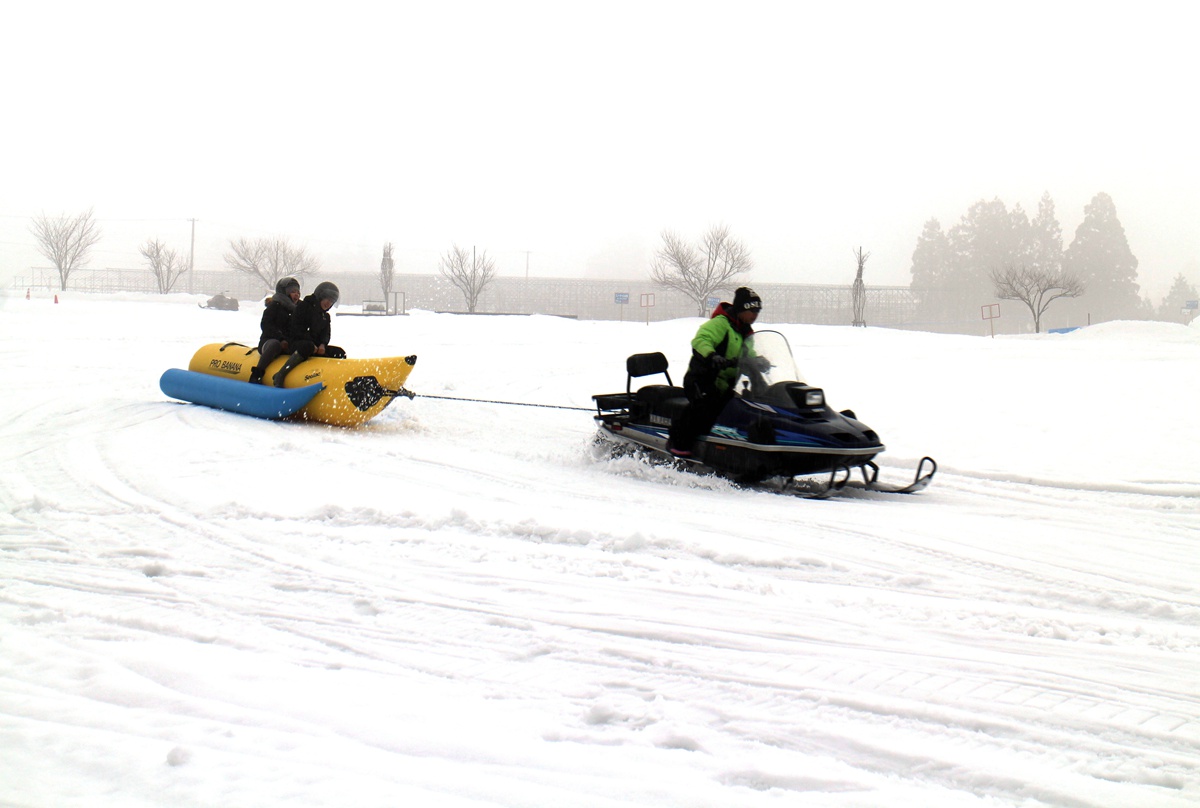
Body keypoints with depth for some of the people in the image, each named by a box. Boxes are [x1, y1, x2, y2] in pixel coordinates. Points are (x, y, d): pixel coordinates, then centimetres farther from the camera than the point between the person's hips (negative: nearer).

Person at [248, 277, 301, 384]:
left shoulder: (297, 309, 20)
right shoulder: (275, 305, 2)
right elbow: (265, 325, -10)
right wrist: (281, 339, -21)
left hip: (288, 344, 5)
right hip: (269, 341, -5)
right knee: (275, 344, -40)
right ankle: (256, 375, -43)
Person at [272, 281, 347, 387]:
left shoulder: (325, 316, 19)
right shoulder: (303, 306, -4)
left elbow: (326, 334, 14)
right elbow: (296, 329, -12)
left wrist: (323, 344, -11)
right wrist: (312, 344, -20)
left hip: (316, 347, 7)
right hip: (295, 344, -7)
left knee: (340, 353, -6)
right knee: (307, 346, -42)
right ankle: (280, 375, -39)